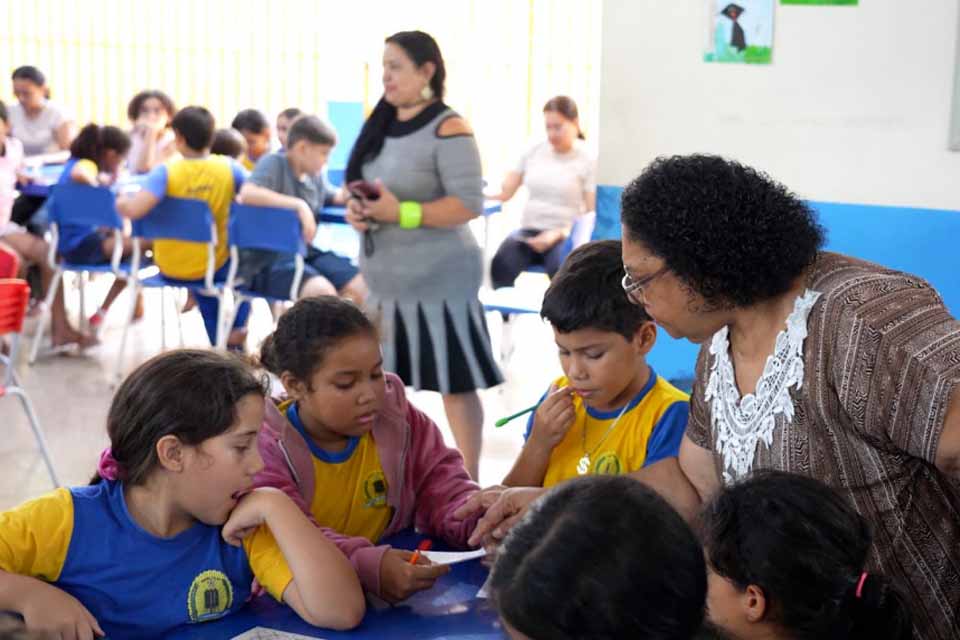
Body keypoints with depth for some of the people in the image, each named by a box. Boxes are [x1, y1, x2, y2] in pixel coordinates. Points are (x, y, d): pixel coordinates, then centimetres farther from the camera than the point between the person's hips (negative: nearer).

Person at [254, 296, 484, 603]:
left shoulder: (397, 418, 3)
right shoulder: (264, 449, -12)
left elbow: (442, 487, 2)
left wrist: (483, 519, -21)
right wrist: (369, 567, -42)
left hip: (391, 605, 3)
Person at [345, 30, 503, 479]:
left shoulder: (448, 129, -13)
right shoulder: (381, 125, 10)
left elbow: (470, 204, -19)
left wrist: (400, 213, -26)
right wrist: (356, 210, -4)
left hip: (436, 279, -8)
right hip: (385, 277, 8)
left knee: (454, 383, 0)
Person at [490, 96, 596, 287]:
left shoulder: (588, 161, 0)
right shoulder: (534, 151, 12)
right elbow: (504, 193, 13)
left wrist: (558, 234, -17)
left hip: (565, 236, -3)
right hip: (528, 230, 3)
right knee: (500, 266, -31)